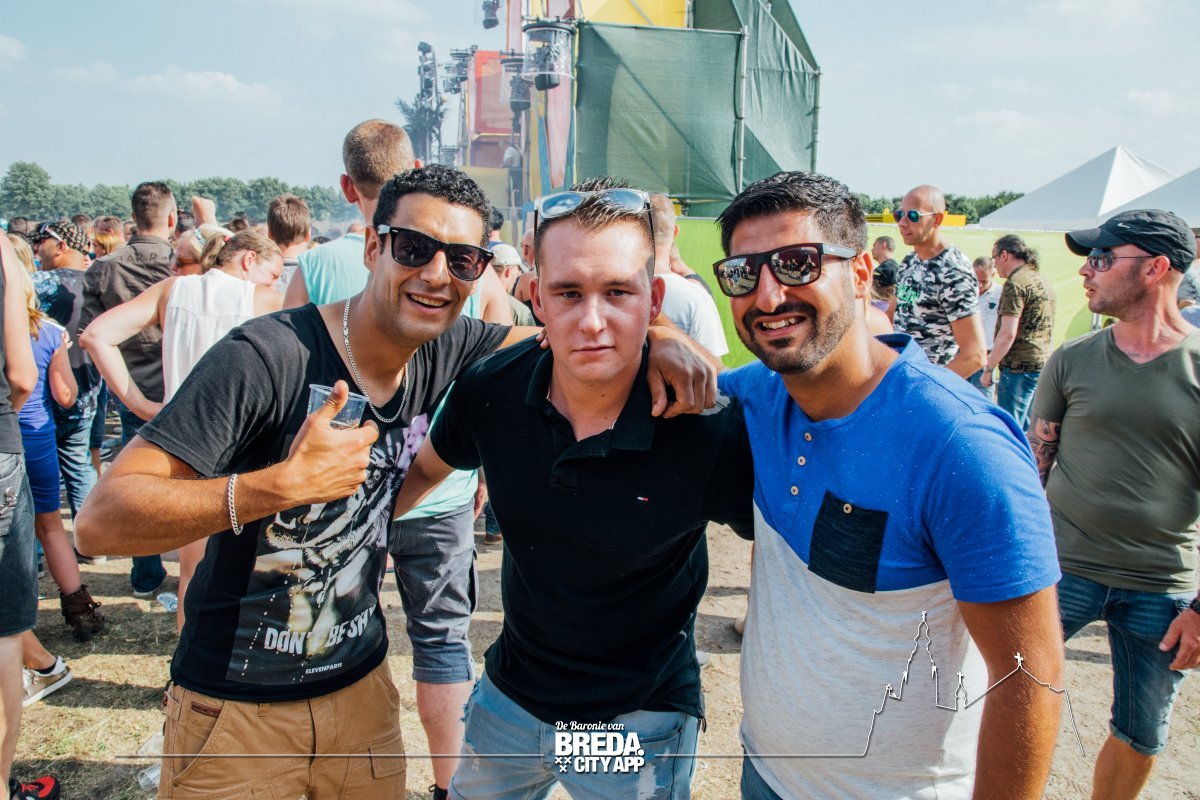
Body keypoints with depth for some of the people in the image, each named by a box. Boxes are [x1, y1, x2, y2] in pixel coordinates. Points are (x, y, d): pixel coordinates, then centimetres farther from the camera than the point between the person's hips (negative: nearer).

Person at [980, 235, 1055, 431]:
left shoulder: (1015, 283, -13)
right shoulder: (1042, 280, 15)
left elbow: (1008, 333, -20)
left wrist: (989, 367, -13)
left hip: (1019, 366, -9)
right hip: (1042, 362, 9)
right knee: (1026, 428, 16)